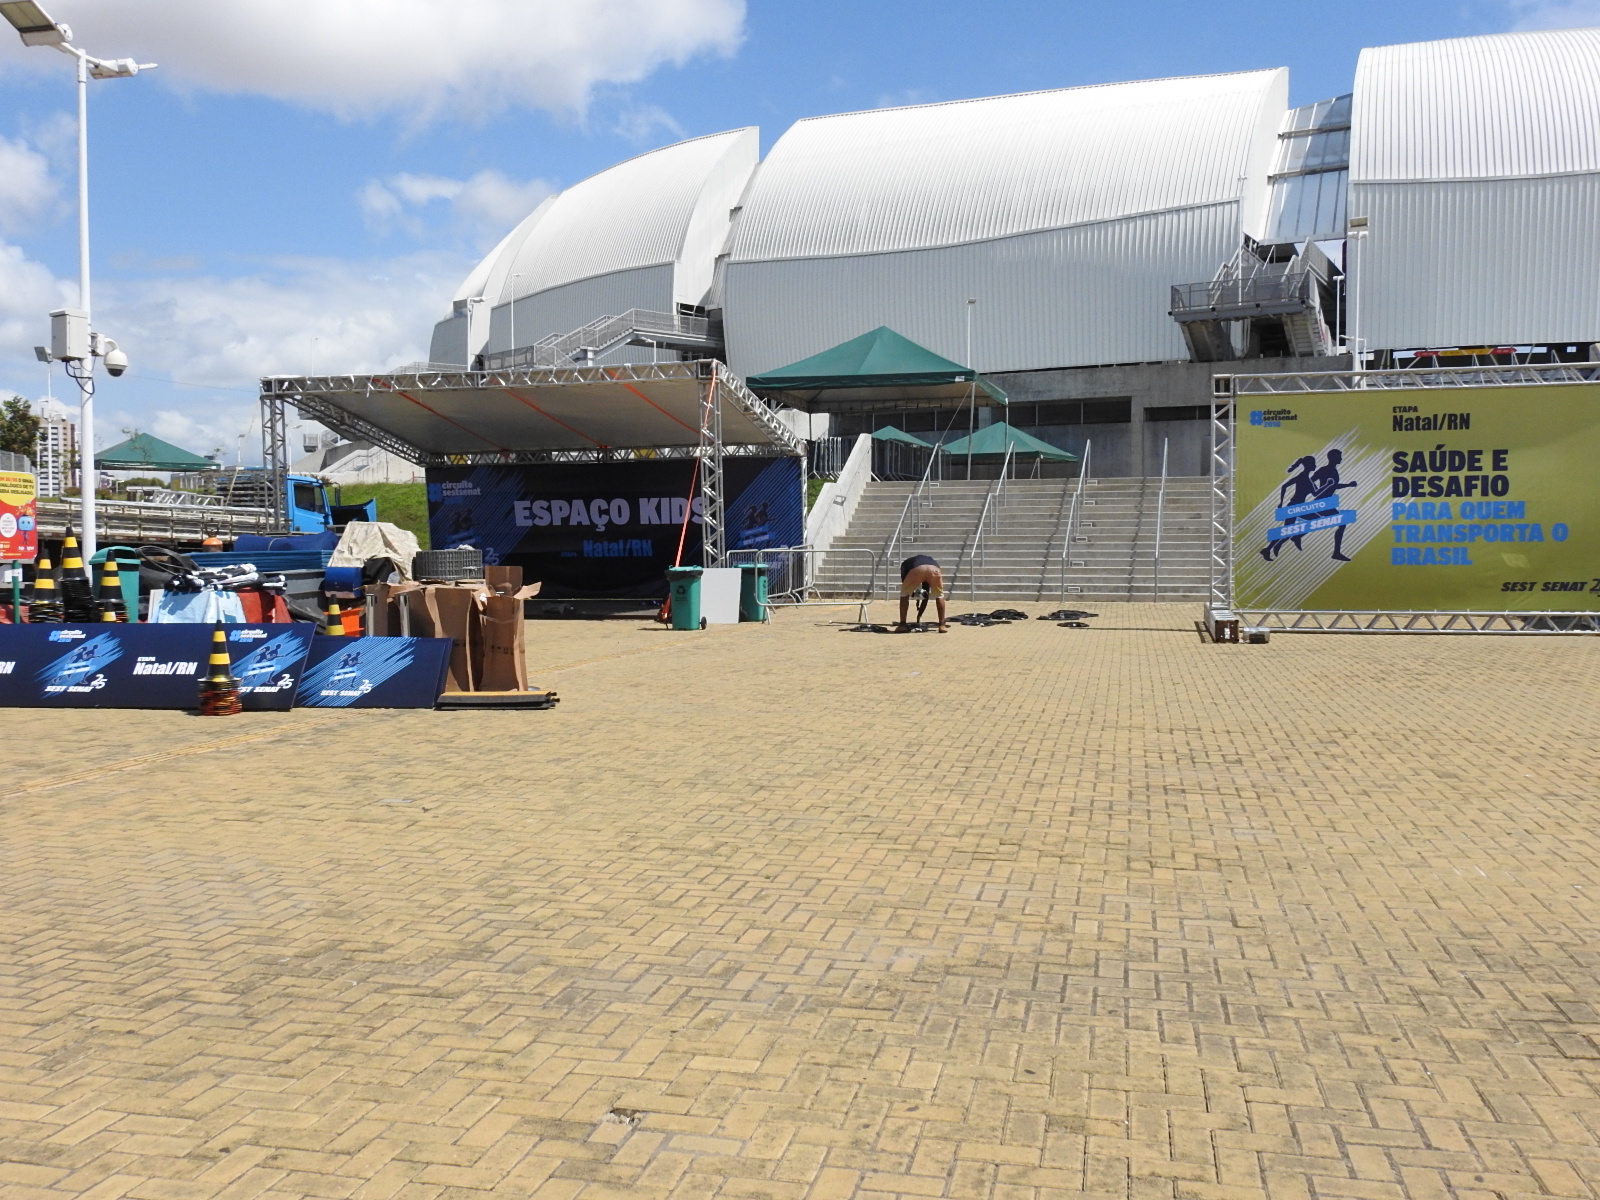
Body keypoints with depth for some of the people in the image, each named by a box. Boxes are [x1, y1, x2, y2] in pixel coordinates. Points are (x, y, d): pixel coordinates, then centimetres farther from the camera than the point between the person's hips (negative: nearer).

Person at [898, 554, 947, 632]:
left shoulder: (906, 564, 40)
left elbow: (905, 584, 27)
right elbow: (926, 594, 46)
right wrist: (919, 614, 52)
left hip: (916, 570, -2)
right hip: (934, 570, 2)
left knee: (904, 595, 23)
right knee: (939, 596, 29)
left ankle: (902, 625, 18)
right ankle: (942, 625, 23)